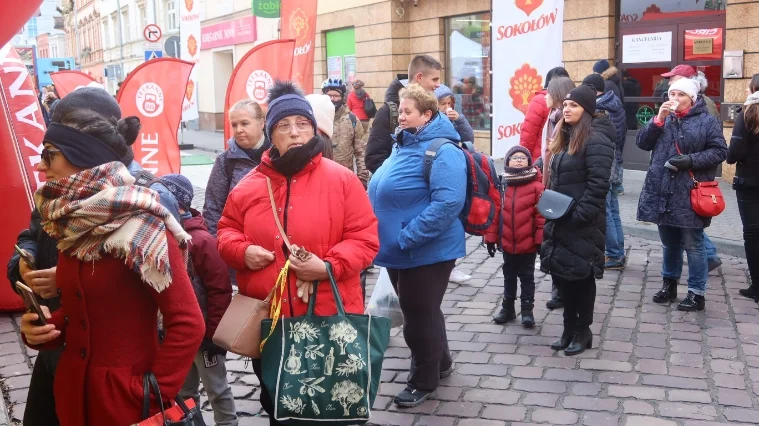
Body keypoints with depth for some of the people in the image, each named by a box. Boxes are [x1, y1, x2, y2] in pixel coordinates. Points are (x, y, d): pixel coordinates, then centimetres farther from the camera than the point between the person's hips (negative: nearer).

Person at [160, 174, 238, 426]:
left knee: (216, 389, 8)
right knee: (183, 391, 19)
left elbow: (220, 290, -17)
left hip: (203, 333, -7)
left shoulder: (202, 240, -17)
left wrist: (213, 333, -15)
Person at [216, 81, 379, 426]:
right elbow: (227, 230, 14)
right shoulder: (250, 185, 5)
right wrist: (242, 251, -8)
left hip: (330, 320, -3)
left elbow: (365, 239, -8)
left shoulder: (341, 180, -6)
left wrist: (329, 266, -23)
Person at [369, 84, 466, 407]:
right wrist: (392, 237, 14)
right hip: (399, 250, 9)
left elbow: (448, 202, -29)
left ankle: (424, 381, 20)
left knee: (419, 315, 3)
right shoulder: (403, 146, 11)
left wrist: (408, 237, -28)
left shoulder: (441, 151, -18)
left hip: (426, 251, -9)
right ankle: (440, 363, 40)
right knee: (420, 311, 21)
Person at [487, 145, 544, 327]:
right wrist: (491, 237, 2)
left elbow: (542, 214, -11)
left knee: (527, 277, 11)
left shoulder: (536, 185, -10)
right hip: (507, 243, 4)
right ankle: (507, 308, 31)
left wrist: (541, 239, -12)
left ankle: (527, 310, 20)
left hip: (528, 243, -4)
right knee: (509, 277, 18)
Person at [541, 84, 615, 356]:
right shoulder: (567, 137, 14)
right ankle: (570, 328, 24)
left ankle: (583, 331, 16)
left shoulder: (596, 140, -15)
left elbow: (598, 185, -21)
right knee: (563, 275, 12)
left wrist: (578, 216, -22)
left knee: (581, 277, 2)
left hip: (583, 223, -9)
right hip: (561, 222, 9)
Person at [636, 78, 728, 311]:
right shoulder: (663, 119, 12)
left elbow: (720, 151, -6)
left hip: (690, 195, -5)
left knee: (693, 244, 1)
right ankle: (669, 284, 31)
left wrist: (692, 160, -19)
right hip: (663, 192, 5)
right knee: (669, 242, 17)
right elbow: (642, 143, 2)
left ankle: (697, 293, 10)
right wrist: (659, 119, -9)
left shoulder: (707, 121, -2)